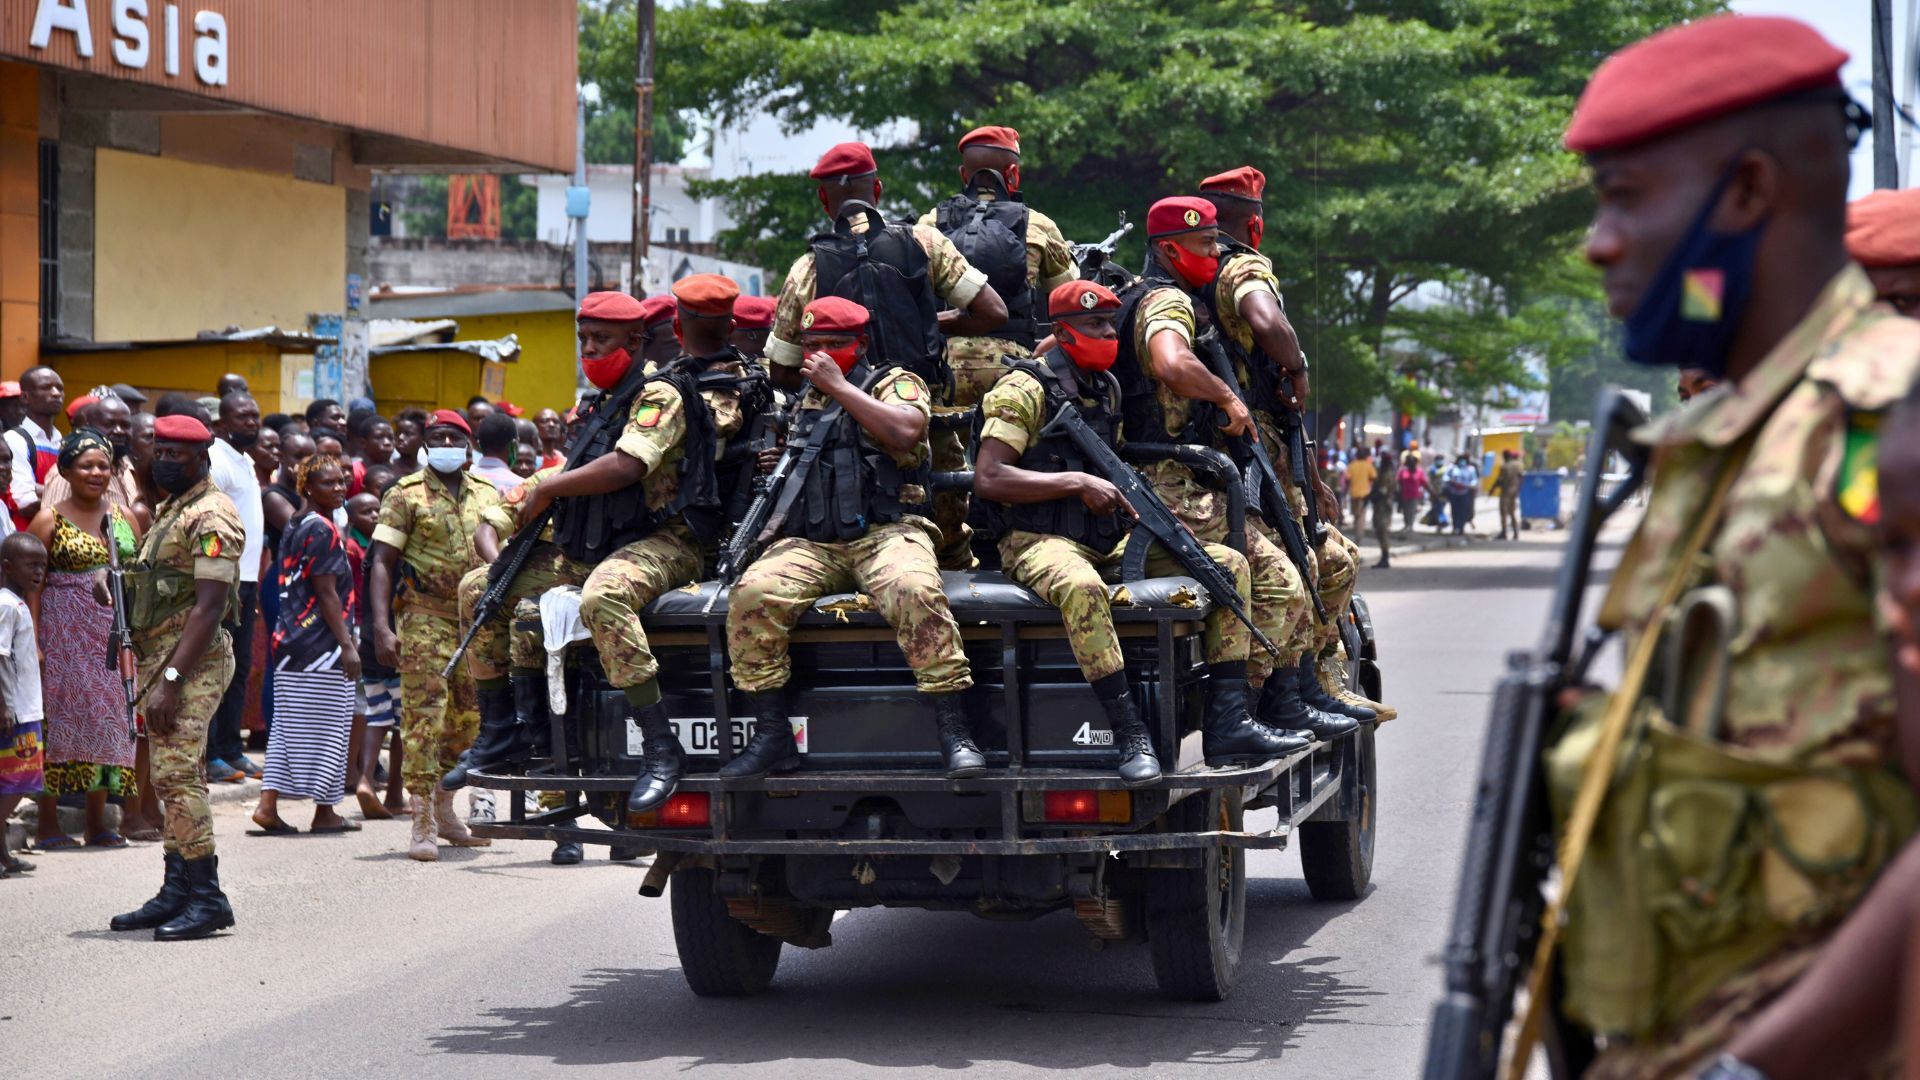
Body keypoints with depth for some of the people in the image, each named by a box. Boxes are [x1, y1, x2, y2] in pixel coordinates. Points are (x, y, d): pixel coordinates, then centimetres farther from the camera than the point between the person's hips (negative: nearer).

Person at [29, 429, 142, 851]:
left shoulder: (123, 517, 11)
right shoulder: (49, 520, -2)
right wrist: (34, 641, -13)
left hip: (114, 634, 4)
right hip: (64, 633, -4)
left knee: (107, 718, 5)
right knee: (61, 718, -4)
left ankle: (97, 822, 13)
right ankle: (47, 824, 3)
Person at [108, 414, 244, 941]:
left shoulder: (211, 517, -13)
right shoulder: (170, 510, 19)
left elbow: (209, 606, -20)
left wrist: (171, 680, -24)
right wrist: (153, 677, 16)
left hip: (190, 661, -10)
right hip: (158, 657, 10)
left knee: (178, 776, -13)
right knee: (169, 778, 10)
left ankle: (207, 898, -11)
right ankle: (177, 892, 14)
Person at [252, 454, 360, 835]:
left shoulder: (295, 527, 15)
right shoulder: (322, 529, -12)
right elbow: (326, 593, -16)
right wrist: (347, 645, -15)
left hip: (290, 640, 9)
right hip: (321, 646, -9)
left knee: (289, 727, 9)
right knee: (326, 728, 1)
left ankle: (268, 805, 3)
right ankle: (325, 813, 7)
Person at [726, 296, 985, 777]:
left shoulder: (896, 383, 9)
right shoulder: (803, 400, 26)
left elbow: (905, 430, -14)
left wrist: (839, 386, -8)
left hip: (886, 533, -4)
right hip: (809, 543, 4)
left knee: (914, 591, -36)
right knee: (751, 595, -24)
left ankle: (956, 733, -31)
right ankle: (773, 737, -18)